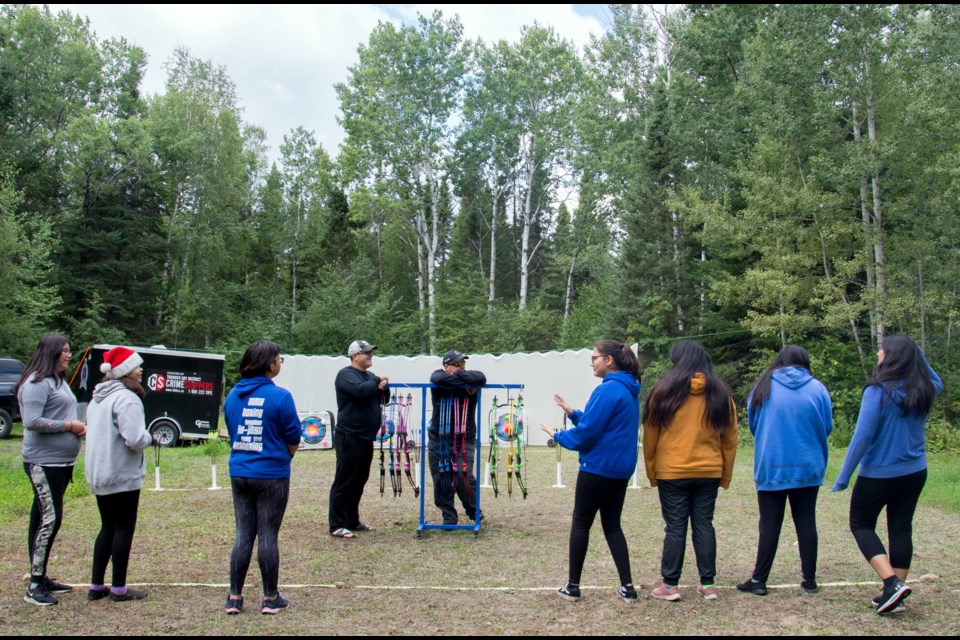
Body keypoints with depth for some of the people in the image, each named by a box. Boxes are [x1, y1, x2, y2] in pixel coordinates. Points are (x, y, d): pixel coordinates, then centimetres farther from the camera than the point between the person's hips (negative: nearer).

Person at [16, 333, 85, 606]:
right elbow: (32, 422, -21)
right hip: (43, 462, -10)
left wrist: (78, 427, 4)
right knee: (49, 518, -10)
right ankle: (34, 585, -4)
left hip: (62, 461, 10)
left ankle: (42, 578, 22)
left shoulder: (58, 381, 16)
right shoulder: (36, 383, -14)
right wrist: (69, 425, -16)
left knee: (43, 518, 14)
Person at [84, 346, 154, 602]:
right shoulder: (126, 399, -19)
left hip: (97, 474, 9)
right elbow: (135, 440, -28)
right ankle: (118, 589, 9)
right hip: (122, 475, -9)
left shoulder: (98, 397, 11)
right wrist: (148, 437, -6)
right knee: (124, 530, 2)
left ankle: (96, 586, 21)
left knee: (108, 528, 17)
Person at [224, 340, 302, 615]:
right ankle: (270, 599, 14)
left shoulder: (233, 395, 3)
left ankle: (234, 598, 16)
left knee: (243, 535, 12)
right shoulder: (280, 396, -13)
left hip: (239, 473, 5)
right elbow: (293, 438, -6)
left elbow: (232, 432, 12)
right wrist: (284, 458, 13)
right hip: (271, 474, -5)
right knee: (268, 536, 4)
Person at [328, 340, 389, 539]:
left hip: (366, 437, 9)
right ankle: (337, 526, -3)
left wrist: (384, 387, -4)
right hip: (350, 437, -9)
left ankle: (352, 521, 22)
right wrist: (377, 382, -11)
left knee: (359, 481, 13)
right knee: (344, 481, -6)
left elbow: (384, 399, 17)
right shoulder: (346, 374, -9)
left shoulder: (370, 376, 17)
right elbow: (360, 390, -28)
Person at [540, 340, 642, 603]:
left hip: (598, 467, -9)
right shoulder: (629, 390, 11)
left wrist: (557, 435, -2)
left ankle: (573, 586, 10)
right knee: (612, 524, 14)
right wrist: (572, 413, 12)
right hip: (621, 468, 9)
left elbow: (587, 432, -18)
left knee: (581, 523, 4)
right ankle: (627, 587, 10)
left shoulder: (608, 390, -18)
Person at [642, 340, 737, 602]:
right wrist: (725, 475, 14)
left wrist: (651, 470, 6)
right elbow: (730, 439, 8)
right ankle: (708, 584, 14)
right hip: (709, 472, 3)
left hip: (671, 472, -3)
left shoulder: (664, 390, -5)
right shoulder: (720, 393, 5)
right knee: (704, 525, 11)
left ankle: (670, 585, 6)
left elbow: (650, 434, -2)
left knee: (675, 527, 3)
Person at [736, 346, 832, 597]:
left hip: (770, 468, 0)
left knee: (770, 524, 5)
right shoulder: (817, 388, -3)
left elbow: (752, 425, 7)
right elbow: (827, 428, 3)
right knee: (806, 522, 11)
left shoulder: (764, 387, -2)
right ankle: (809, 579, 16)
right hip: (808, 469, 1)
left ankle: (759, 580, 8)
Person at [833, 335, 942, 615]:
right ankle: (895, 596, 17)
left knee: (861, 524, 10)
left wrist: (844, 476, -14)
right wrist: (919, 357, 10)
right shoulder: (924, 390, -1)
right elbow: (937, 383, 26)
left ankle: (893, 582, -7)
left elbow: (862, 437, -21)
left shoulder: (878, 391, -19)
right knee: (901, 528, 13)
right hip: (914, 473, 6)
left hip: (878, 474, -6)